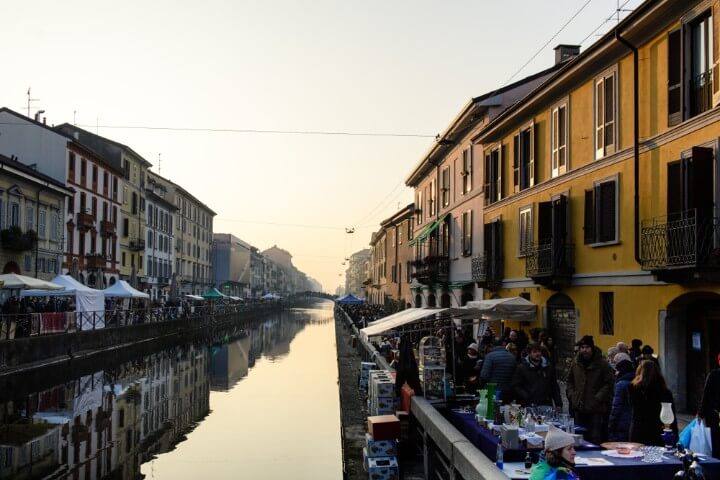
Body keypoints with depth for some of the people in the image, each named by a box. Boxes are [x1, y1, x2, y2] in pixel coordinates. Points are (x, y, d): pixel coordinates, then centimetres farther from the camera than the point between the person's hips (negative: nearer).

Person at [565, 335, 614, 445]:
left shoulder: (602, 364, -6)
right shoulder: (575, 363, 9)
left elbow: (609, 383, -8)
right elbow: (570, 381, 18)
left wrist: (598, 398, -14)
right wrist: (572, 395, 4)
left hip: (596, 408, -5)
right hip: (578, 408, 5)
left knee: (595, 438, -6)